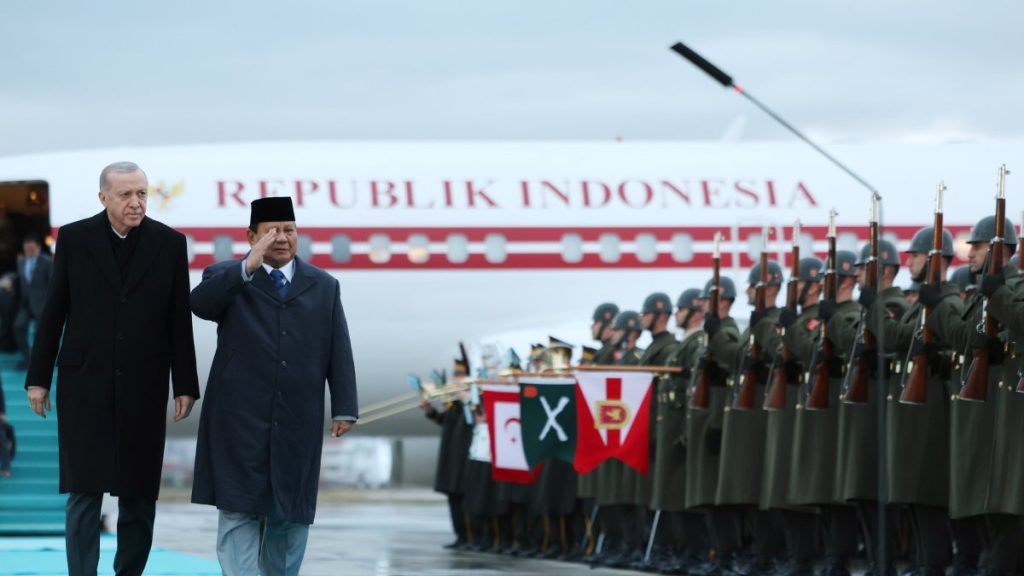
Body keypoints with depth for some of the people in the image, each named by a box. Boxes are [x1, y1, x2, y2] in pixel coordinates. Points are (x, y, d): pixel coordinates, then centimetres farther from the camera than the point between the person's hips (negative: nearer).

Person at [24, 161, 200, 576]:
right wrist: (38, 378, 3)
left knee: (139, 493, 5)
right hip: (84, 384, -1)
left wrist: (185, 385, 0)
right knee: (84, 491, -3)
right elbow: (53, 313, 4)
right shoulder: (74, 238, 1)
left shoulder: (169, 243, 1)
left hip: (144, 387, 1)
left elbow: (179, 320, 3)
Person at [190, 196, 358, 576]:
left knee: (290, 516, 7)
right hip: (240, 422, -3)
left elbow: (339, 353, 8)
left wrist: (344, 409, -1)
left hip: (297, 424, 3)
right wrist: (248, 267, -29)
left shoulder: (324, 287, 13)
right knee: (239, 513, -7)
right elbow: (200, 303, -18)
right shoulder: (226, 278, 5)